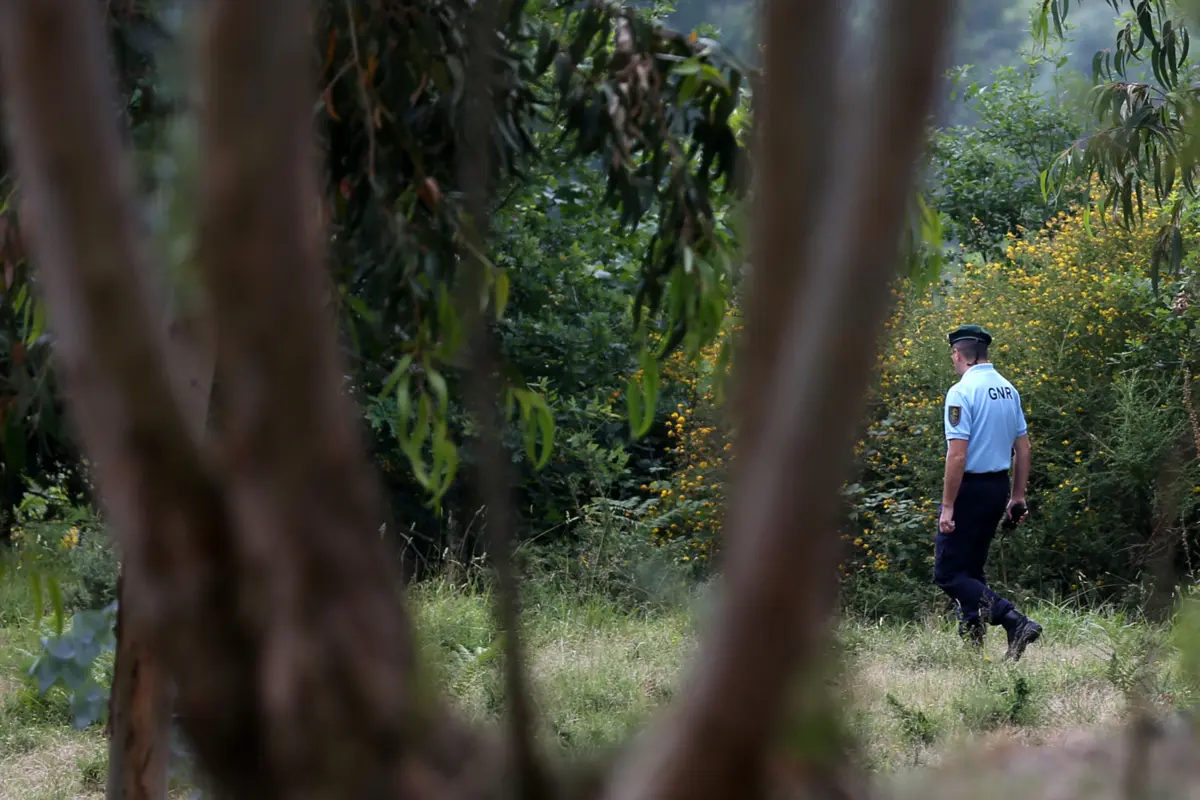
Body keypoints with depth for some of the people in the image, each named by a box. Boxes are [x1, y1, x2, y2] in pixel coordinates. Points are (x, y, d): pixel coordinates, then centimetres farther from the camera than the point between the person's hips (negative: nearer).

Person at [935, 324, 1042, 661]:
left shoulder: (961, 392, -15)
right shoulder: (1008, 389, 8)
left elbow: (957, 455, -20)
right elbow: (1023, 447, 12)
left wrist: (947, 506, -17)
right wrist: (1018, 496, 19)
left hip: (970, 487, -8)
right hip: (999, 486, 8)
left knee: (948, 573, -4)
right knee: (972, 568, 19)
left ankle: (1014, 621, -20)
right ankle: (971, 642, 19)